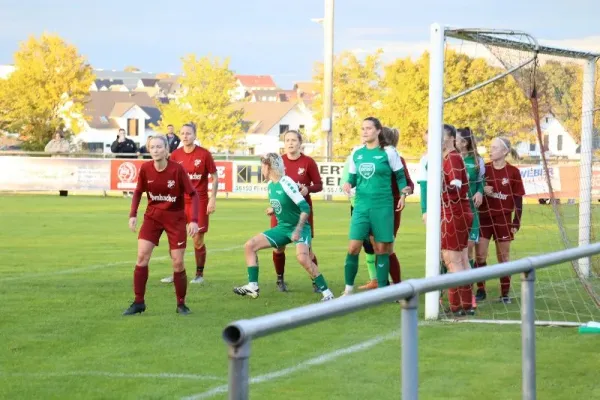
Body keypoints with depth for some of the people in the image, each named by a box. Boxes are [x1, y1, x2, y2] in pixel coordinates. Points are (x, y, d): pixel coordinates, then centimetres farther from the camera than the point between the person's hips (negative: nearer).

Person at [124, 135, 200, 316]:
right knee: (142, 256, -10)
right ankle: (139, 302, -1)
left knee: (178, 263, -2)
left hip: (175, 218, -2)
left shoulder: (177, 169, -19)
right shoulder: (145, 168, -10)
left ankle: (181, 304, 15)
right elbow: (138, 192, 6)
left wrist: (194, 220, -24)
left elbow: (193, 194, -14)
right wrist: (133, 214, -5)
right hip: (152, 216, 2)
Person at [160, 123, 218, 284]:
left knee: (198, 240, 0)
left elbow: (215, 177, -2)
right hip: (179, 202, 3)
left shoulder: (204, 154, -6)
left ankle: (199, 274, 13)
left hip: (199, 202, -3)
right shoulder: (175, 155, 3)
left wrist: (212, 199, -8)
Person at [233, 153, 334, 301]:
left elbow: (305, 208, -24)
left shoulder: (286, 183, -20)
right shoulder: (270, 185, 5)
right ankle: (253, 287, 4)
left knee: (302, 257, -33)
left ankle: (326, 292, -21)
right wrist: (273, 210, 7)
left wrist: (298, 230, -28)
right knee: (250, 246, 2)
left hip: (299, 227, -9)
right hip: (282, 227, 9)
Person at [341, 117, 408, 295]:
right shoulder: (356, 154, 8)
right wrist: (348, 184, -8)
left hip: (382, 206, -3)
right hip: (361, 205, 3)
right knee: (353, 247, -5)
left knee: (381, 249, 2)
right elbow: (353, 177, 14)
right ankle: (348, 289, 5)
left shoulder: (388, 152, -3)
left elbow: (400, 176, 4)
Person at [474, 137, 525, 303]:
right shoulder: (484, 169, 3)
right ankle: (480, 291, 7)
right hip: (484, 217, 2)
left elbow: (518, 200, -3)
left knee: (503, 257, 5)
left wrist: (516, 223, -7)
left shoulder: (513, 172, -4)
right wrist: (482, 190, -13)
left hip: (503, 219, -2)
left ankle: (505, 293, 12)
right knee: (480, 255, -3)